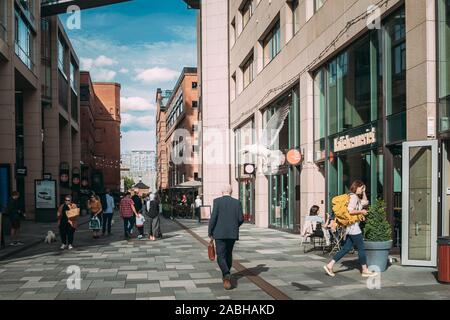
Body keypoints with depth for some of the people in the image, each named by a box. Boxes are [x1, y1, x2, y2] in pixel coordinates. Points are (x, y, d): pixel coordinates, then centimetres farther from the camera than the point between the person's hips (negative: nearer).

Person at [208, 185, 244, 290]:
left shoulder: (217, 201, -5)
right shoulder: (237, 202, 2)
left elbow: (213, 217, -11)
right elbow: (241, 219, -1)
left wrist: (210, 232, -1)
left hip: (220, 233, -3)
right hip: (233, 234, 3)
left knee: (221, 257, -1)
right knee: (228, 254, 21)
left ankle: (227, 275, -24)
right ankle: (226, 275, 33)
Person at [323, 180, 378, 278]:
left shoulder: (357, 198, 18)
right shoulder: (353, 197, -13)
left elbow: (365, 202, 32)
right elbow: (350, 211, -24)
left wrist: (363, 192, 22)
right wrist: (361, 212, -12)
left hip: (350, 227, 10)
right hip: (353, 226, -10)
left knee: (347, 248, 9)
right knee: (361, 248, 0)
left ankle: (330, 265, 6)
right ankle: (365, 270, 10)